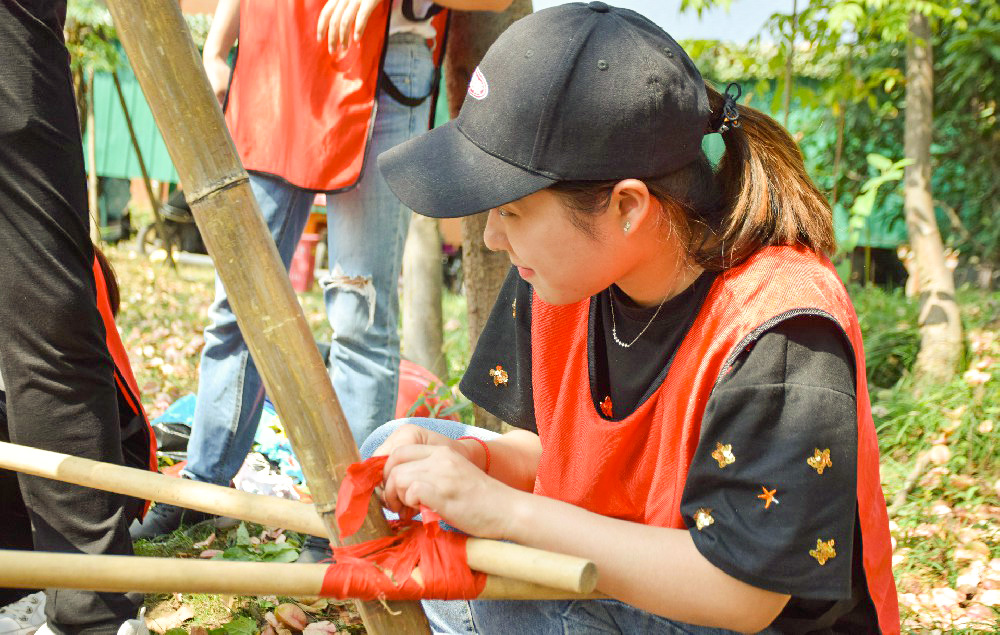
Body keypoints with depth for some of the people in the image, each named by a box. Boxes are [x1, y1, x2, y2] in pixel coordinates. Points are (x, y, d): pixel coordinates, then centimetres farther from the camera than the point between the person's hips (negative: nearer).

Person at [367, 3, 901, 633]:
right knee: (398, 446, 3)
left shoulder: (782, 332, -30)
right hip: (611, 572, 8)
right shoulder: (564, 272, -7)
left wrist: (502, 509, -30)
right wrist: (471, 459, -17)